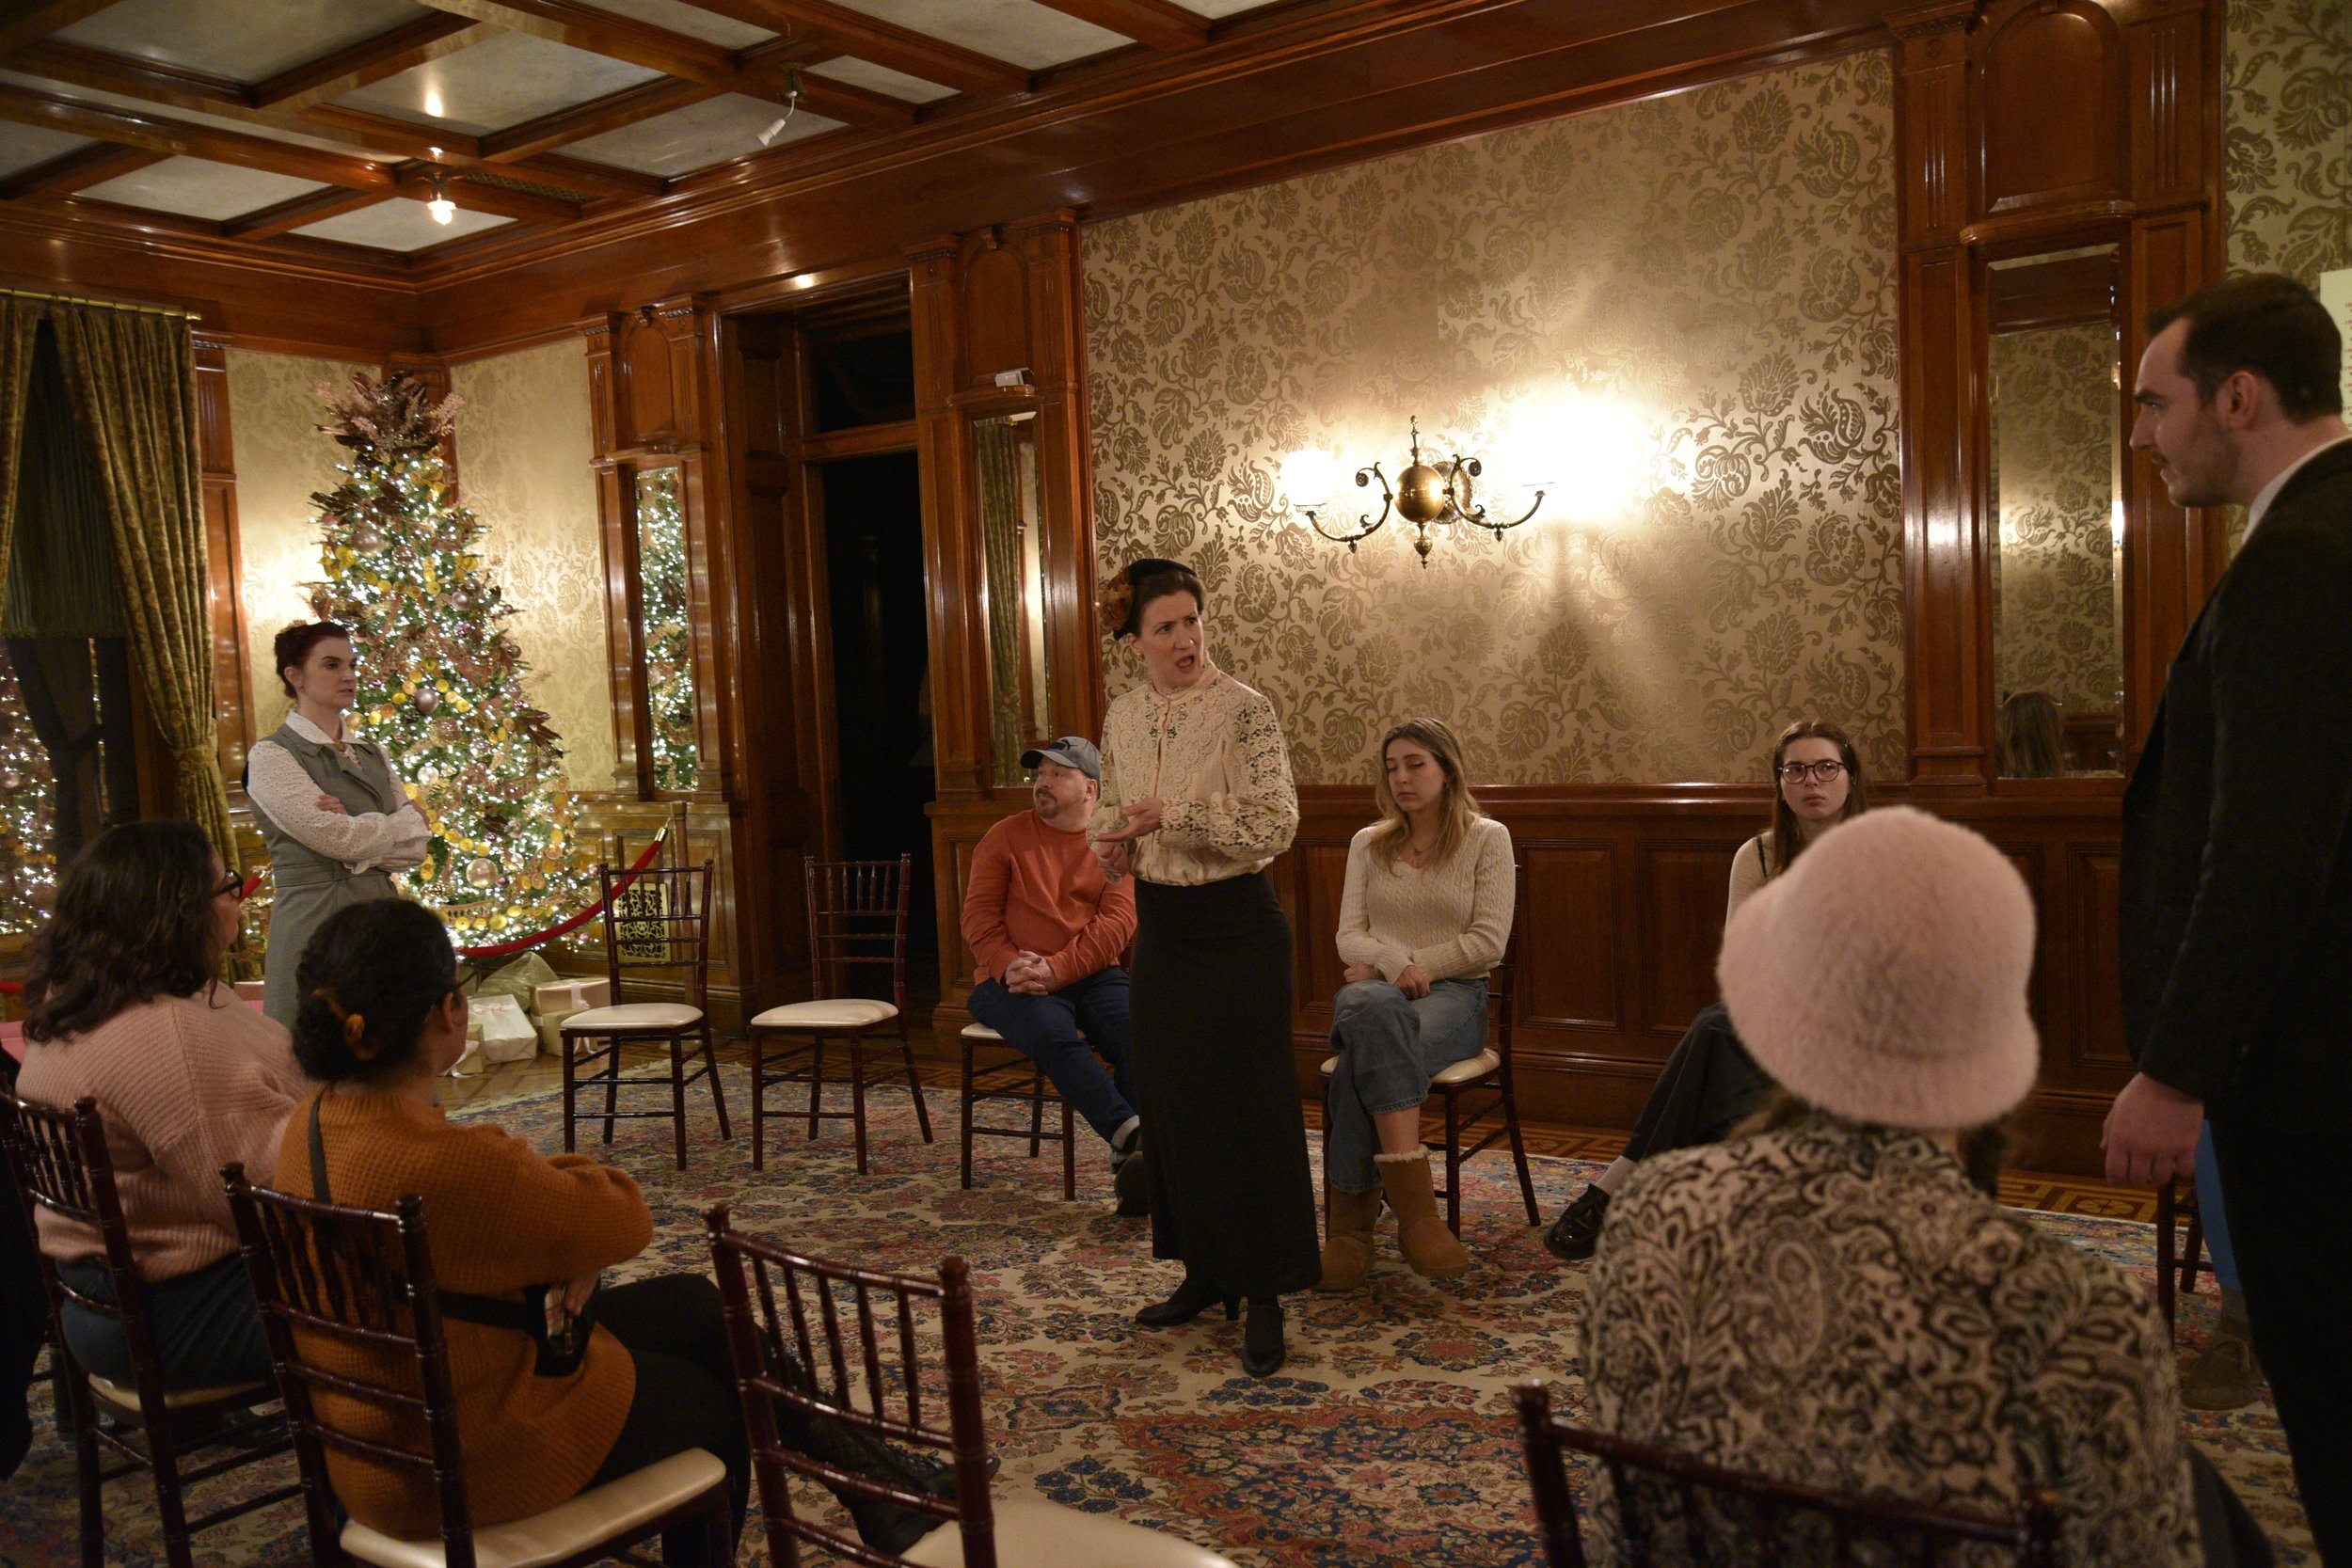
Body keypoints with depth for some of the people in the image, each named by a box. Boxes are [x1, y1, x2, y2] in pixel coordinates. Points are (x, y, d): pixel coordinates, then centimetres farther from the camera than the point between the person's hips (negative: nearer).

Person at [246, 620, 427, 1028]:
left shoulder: (372, 754, 14)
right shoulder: (271, 756, -4)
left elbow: (414, 847, 6)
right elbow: (337, 838, -14)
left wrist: (358, 836, -11)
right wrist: (406, 819, 0)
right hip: (316, 922, -6)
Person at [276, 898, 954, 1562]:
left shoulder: (315, 1121, -6)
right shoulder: (441, 1163, -35)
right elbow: (625, 1221, -21)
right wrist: (561, 1172, -3)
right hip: (464, 1467, -8)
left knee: (694, 1303, 19)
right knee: (716, 1407, 17)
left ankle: (849, 1460, 32)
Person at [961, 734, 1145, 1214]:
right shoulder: (1006, 837, 9)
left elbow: (1118, 921, -6)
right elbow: (978, 917, 4)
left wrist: (1056, 970, -19)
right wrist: (1010, 966, -16)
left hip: (1091, 974, 1)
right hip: (1014, 980, -1)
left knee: (1141, 1031, -29)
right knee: (1053, 1033, -34)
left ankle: (1130, 1161, -27)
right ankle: (1133, 1135, -36)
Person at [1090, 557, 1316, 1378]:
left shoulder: (1243, 710, -13)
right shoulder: (1123, 715, 5)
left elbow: (1276, 825, -20)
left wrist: (1170, 814, -23)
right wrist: (1112, 841, -4)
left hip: (1237, 926, -6)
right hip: (1161, 927, 6)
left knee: (1251, 1109, 0)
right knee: (1174, 1103, 13)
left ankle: (1265, 1295, 11)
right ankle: (1205, 1271, 28)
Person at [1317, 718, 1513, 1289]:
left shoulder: (1487, 838, 7)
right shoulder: (1368, 844, 18)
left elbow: (1488, 941, -2)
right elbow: (1349, 935, 9)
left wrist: (1405, 964, -9)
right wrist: (1394, 963, -14)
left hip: (1454, 992, -2)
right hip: (1375, 986, 2)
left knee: (1365, 1061, -37)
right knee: (1372, 1006, -40)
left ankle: (1351, 1224, -31)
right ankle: (1414, 1208, -43)